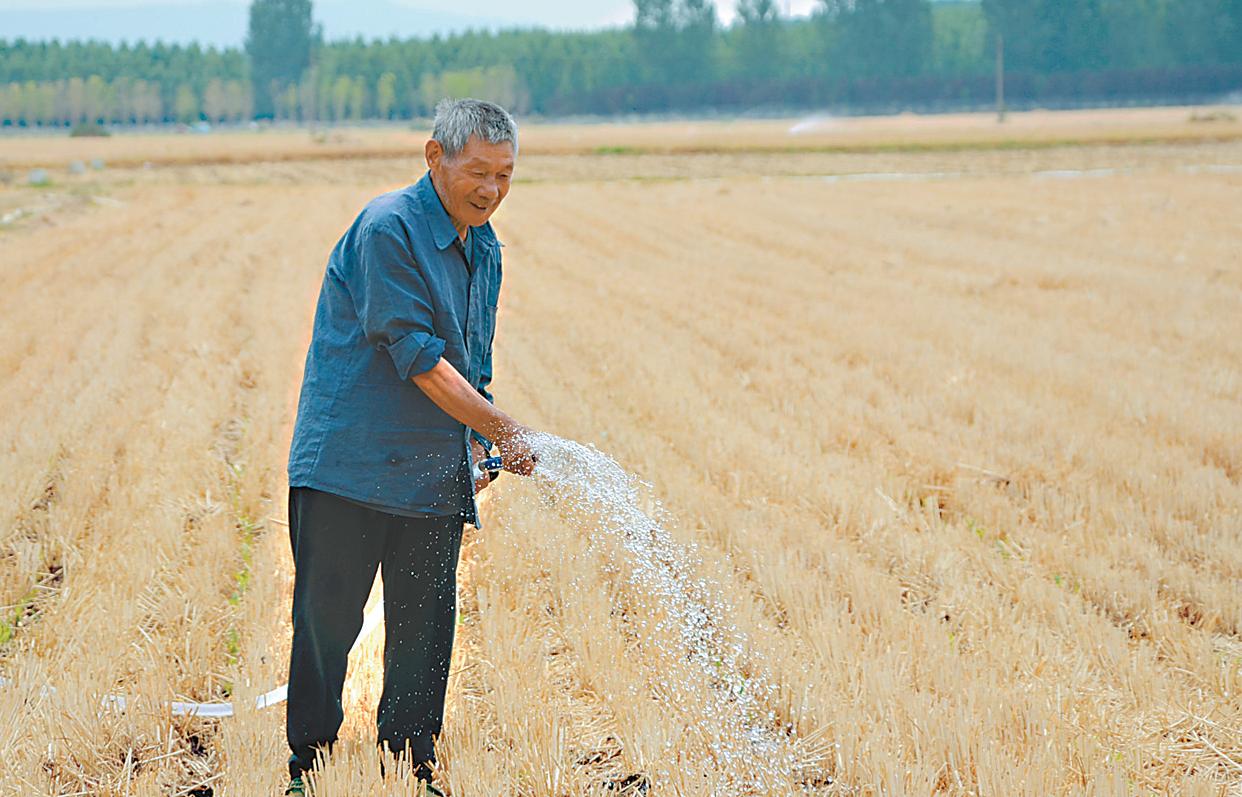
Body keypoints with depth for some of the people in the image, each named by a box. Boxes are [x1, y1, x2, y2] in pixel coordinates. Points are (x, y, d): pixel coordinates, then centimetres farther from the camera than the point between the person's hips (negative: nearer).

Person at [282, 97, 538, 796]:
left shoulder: (485, 250, 14)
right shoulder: (388, 227, -11)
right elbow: (415, 353, -17)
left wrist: (473, 451, 8)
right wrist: (504, 429, -14)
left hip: (437, 481, 7)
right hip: (350, 469, -7)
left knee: (426, 635, 7)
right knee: (327, 624, -2)